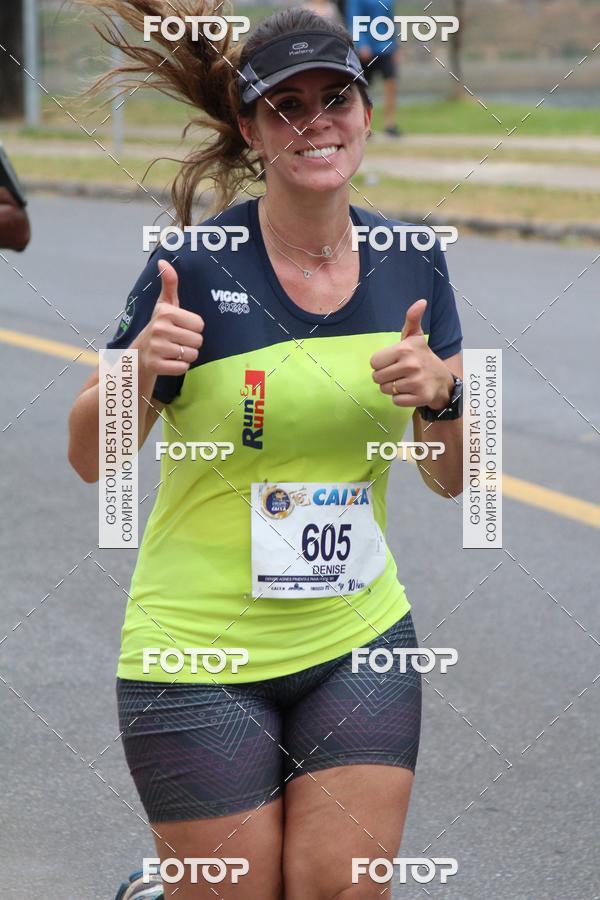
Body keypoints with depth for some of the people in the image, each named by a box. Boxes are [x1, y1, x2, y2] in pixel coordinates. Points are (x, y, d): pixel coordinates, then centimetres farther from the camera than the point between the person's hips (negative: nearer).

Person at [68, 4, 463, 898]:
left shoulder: (409, 262, 0)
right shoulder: (195, 265, -12)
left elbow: (452, 479, 5)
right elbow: (90, 459, -6)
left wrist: (442, 396, -15)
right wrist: (139, 372, -24)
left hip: (360, 642, 4)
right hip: (199, 655, -4)